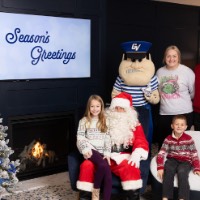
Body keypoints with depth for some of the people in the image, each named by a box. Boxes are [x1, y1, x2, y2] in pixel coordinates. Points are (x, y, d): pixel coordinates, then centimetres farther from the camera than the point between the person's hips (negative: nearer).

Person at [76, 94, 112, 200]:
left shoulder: (104, 122, 15)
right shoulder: (84, 121, 7)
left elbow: (107, 139, 9)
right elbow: (80, 138, 0)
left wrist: (107, 153, -2)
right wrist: (85, 149, -16)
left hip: (101, 152, 3)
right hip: (90, 151, -3)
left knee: (108, 173, -22)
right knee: (103, 165, -32)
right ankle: (95, 192, -11)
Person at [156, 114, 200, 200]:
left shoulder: (188, 139, -1)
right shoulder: (168, 139, 2)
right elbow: (161, 154, -5)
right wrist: (160, 167, -18)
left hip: (185, 161, -1)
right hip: (172, 160, 1)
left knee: (182, 172, -34)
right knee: (168, 170, -31)